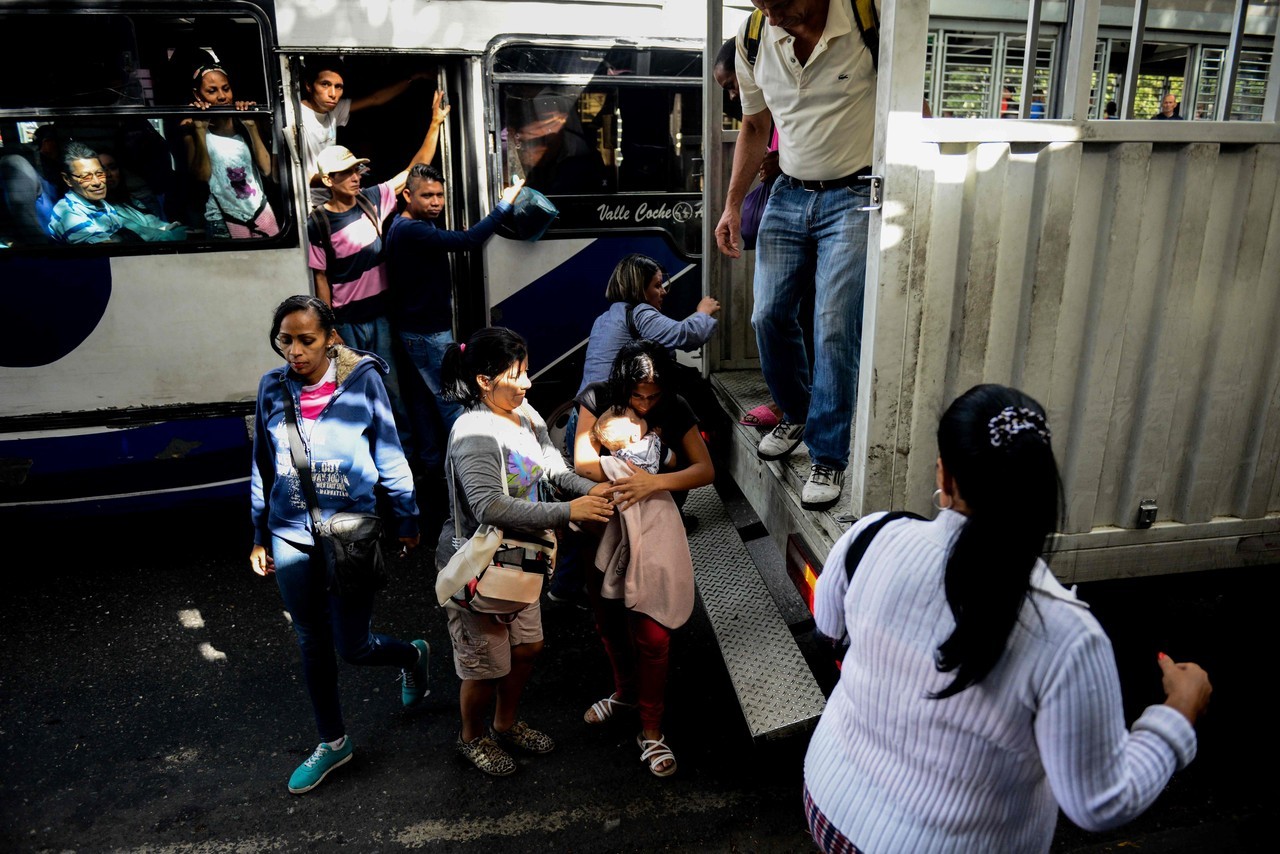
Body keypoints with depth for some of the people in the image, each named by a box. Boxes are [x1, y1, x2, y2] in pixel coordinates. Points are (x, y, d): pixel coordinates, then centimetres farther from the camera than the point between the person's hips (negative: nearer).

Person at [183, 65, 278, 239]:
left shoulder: (243, 122, 6)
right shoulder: (192, 126, -1)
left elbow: (266, 169, -5)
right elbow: (202, 176, -13)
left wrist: (251, 126, -11)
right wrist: (200, 130, -18)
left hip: (260, 211, 3)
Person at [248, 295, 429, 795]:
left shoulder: (362, 378, -11)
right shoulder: (273, 388, -1)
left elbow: (389, 455, -4)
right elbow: (263, 468, 9)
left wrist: (407, 521, 2)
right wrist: (260, 537, 14)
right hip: (292, 537, 4)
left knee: (352, 647, 1)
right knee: (312, 645, 14)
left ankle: (413, 657, 36)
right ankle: (332, 743, 34)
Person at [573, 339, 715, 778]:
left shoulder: (674, 409, -11)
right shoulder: (597, 399, -10)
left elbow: (706, 470, -16)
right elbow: (583, 462, -20)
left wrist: (656, 481, -31)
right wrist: (636, 474, -25)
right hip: (600, 526, 2)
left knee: (651, 635, -3)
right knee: (608, 623, 19)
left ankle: (651, 730, 14)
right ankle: (623, 691, 46)